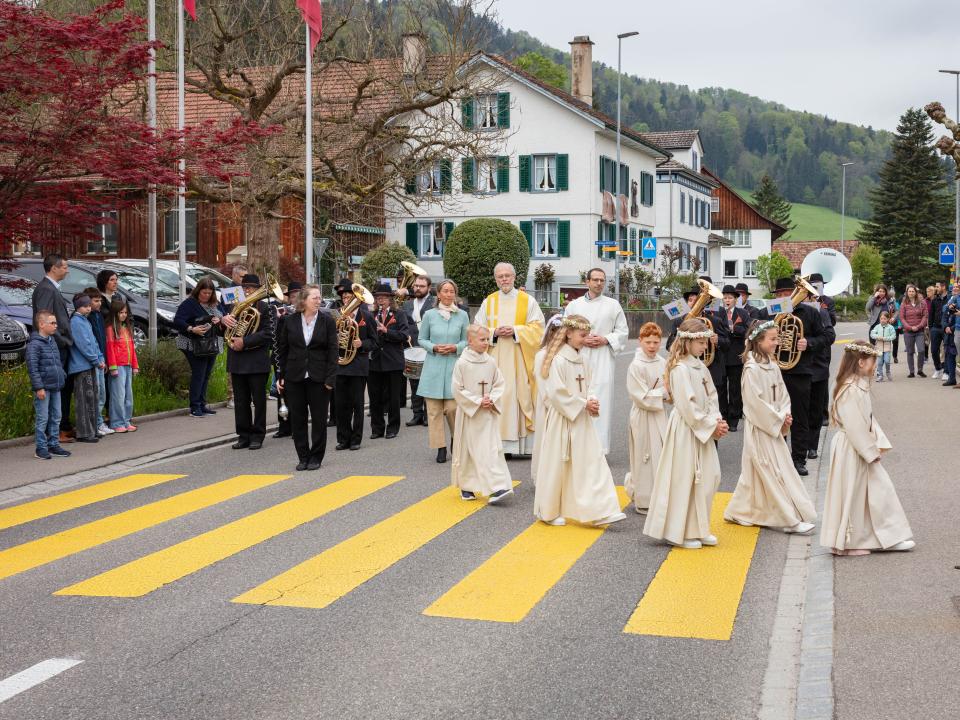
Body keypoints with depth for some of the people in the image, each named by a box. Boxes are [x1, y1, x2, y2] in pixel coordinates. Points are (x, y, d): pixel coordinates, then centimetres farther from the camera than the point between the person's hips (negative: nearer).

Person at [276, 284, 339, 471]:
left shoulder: (327, 320, -3)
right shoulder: (290, 320, 1)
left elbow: (333, 350, -4)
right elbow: (282, 349, 7)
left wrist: (330, 378, -10)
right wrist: (280, 376, 3)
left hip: (319, 377, -1)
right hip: (294, 377, 2)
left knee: (319, 418, 3)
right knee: (297, 419, 5)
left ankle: (316, 457, 15)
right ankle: (303, 457, 16)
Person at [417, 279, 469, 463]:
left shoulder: (462, 315, 4)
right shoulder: (429, 315, 2)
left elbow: (467, 341, 11)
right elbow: (421, 339, 9)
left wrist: (455, 348, -9)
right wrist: (434, 347, -9)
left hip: (454, 365, 0)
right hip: (433, 366, 0)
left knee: (452, 408, -6)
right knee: (434, 408, -1)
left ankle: (456, 439, 21)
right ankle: (440, 447, 9)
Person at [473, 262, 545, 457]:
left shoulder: (527, 301, 5)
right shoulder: (488, 302, 12)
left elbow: (537, 327, 0)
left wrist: (515, 331, -12)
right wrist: (494, 332, -7)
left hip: (519, 358, -2)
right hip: (495, 358, 2)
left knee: (521, 395, -6)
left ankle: (525, 443, -3)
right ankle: (501, 445, -3)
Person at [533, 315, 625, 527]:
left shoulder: (581, 361, 10)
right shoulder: (558, 361, -15)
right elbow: (557, 394, -19)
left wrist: (592, 404, -3)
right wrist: (583, 404, -15)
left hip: (582, 421, 8)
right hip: (562, 421, -7)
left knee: (593, 462, 1)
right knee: (558, 466, 3)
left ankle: (600, 510, 2)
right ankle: (550, 512, 17)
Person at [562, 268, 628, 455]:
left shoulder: (613, 305, 9)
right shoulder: (573, 305, 11)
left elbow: (623, 332, 10)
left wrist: (606, 339, -6)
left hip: (603, 361, -1)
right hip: (578, 357, 1)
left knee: (601, 402, -7)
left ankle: (600, 447, -4)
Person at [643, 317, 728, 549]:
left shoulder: (700, 367, 11)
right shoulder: (680, 369, -16)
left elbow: (712, 397, 13)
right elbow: (688, 407, -19)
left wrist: (717, 421, -3)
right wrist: (711, 426, -14)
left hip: (703, 430, 9)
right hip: (685, 431, -9)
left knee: (708, 478, 10)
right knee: (684, 481, -1)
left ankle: (698, 529, 21)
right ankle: (680, 532, 9)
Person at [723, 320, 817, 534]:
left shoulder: (772, 367, 8)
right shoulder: (752, 369, -17)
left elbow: (782, 395, 12)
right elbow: (756, 402, -20)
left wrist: (785, 416, -5)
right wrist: (778, 419, -14)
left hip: (773, 427, 8)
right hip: (760, 428, -8)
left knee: (756, 473, 14)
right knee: (773, 472, -4)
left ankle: (739, 512, 24)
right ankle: (790, 520, -1)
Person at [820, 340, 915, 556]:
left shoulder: (859, 386, 9)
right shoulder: (852, 390, -23)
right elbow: (855, 427, -24)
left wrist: (878, 444, 7)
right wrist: (872, 452, -16)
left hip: (862, 447, 10)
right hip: (852, 451, -10)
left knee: (880, 487, 13)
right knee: (853, 494, 1)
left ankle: (890, 537, 19)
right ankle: (850, 541, 12)